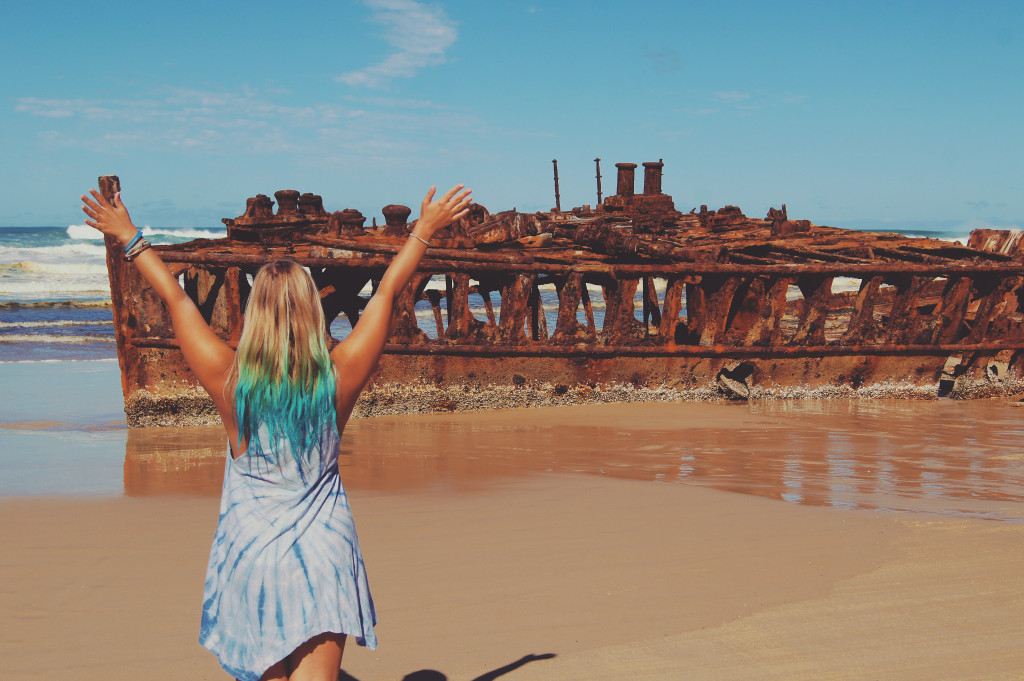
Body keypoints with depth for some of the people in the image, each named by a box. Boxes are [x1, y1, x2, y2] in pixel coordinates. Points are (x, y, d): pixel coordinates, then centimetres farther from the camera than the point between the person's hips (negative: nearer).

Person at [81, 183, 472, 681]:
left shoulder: (229, 380, -10)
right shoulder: (338, 378, -9)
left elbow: (175, 299, 2)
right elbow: (386, 292, 3)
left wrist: (130, 238, 14)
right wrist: (424, 230, 14)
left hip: (249, 553, 0)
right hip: (324, 553, 0)